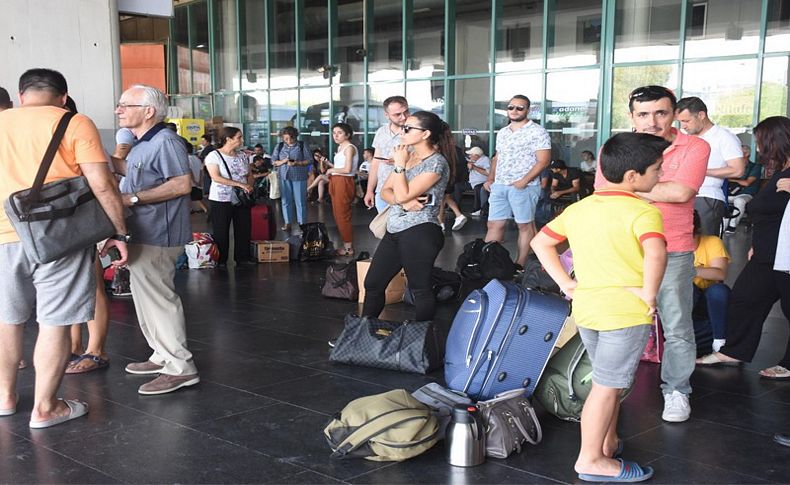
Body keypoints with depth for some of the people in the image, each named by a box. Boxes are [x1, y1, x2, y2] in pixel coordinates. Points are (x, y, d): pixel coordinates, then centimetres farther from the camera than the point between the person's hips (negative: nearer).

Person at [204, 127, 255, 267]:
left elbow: (249, 175, 17)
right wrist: (240, 184, -25)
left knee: (244, 229, 7)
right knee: (221, 232, 2)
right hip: (221, 200, -5)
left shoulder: (241, 156, 9)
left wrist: (249, 185, -7)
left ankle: (243, 258, 18)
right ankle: (221, 260, 12)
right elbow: (216, 177, -20)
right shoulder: (214, 156, -9)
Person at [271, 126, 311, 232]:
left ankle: (302, 223, 8)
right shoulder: (279, 146, 7)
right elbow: (273, 161, 7)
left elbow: (309, 160, -3)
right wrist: (282, 162, -13)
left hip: (299, 177, -3)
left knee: (300, 201, 0)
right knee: (286, 201, 6)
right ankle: (287, 223, 14)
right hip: (284, 177, 3)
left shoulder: (302, 146, -1)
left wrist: (297, 163, -19)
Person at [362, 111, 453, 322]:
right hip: (394, 232, 9)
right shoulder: (407, 155, 13)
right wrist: (404, 203, -10)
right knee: (372, 284, 12)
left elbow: (402, 195, -17)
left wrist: (399, 164, -8)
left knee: (421, 289, 0)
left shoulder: (437, 162, -13)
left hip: (419, 233, -9)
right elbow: (385, 191, 10)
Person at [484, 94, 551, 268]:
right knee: (494, 224, 3)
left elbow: (543, 160, -11)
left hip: (524, 187, -6)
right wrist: (490, 179, 10)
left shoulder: (537, 132, -6)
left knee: (525, 225, 1)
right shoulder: (502, 133, 16)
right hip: (499, 186, 6)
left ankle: (520, 265, 6)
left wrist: (524, 181, -19)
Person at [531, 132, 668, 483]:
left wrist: (565, 283, 11)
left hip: (585, 308, 7)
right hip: (625, 312, -7)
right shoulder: (643, 212, -14)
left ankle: (608, 443, 36)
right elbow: (655, 255, -32)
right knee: (608, 386, 3)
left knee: (609, 381, 23)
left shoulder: (578, 208, 8)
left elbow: (541, 243, 14)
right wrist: (649, 295, -19)